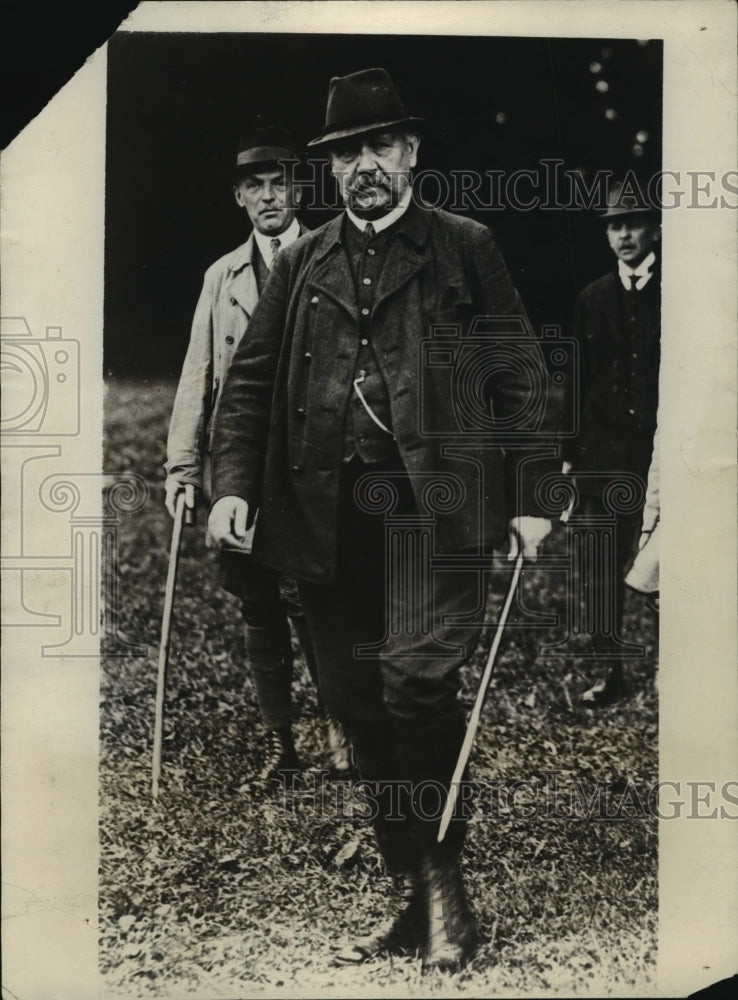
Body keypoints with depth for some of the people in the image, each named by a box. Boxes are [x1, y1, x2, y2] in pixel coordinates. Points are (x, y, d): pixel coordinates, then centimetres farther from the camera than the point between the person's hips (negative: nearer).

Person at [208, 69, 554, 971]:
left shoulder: (463, 247, 8)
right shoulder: (301, 263, 17)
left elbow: (519, 374, 4)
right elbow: (251, 377, 13)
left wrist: (528, 497, -3)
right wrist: (232, 483, -1)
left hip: (436, 499, -3)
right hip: (329, 512, 4)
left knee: (418, 681, -15)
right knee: (360, 709, 7)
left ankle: (443, 883, 8)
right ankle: (409, 892, 23)